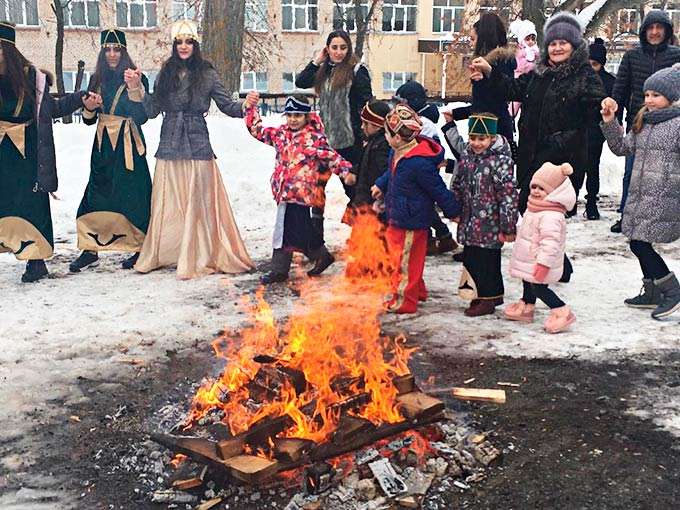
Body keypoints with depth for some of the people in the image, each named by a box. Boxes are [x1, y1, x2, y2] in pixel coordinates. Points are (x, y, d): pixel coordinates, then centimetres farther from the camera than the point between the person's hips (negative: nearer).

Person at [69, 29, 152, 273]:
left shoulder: (137, 78, -3)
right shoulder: (97, 79, 12)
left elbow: (142, 117, -14)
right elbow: (89, 120, 14)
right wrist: (88, 106, -8)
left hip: (128, 145, -5)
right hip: (103, 145, 5)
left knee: (132, 197, -3)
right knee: (96, 195, 3)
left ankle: (141, 249, 7)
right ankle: (90, 249, 8)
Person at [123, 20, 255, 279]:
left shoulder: (207, 74, 1)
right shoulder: (166, 73, 9)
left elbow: (227, 106, 1)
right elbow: (152, 111, 8)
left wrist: (245, 105, -18)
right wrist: (137, 89, -4)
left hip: (197, 146, -3)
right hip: (169, 147, 3)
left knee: (196, 202, 0)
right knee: (167, 203, 7)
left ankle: (198, 258, 8)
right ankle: (163, 253, 19)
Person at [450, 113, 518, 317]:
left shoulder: (500, 160, -17)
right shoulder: (467, 155, 6)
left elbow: (509, 195, -18)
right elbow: (457, 185, 18)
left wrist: (508, 227, -17)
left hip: (489, 224, -8)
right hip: (470, 222, 8)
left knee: (487, 260, 1)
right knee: (470, 258, 15)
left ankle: (488, 299, 16)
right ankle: (492, 294, 31)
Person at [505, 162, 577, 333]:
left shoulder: (551, 216, -28)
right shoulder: (535, 209, 7)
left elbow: (550, 242, -31)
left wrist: (544, 263, -32)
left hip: (539, 263, -10)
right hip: (528, 261, 10)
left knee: (538, 287, -7)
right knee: (528, 283, 23)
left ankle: (562, 312, -1)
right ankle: (526, 307, 42)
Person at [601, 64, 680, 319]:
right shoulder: (643, 122, 13)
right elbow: (622, 147, 15)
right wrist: (609, 122, 6)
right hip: (639, 195, 8)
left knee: (640, 244, -9)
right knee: (638, 244, 12)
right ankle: (652, 293, 29)